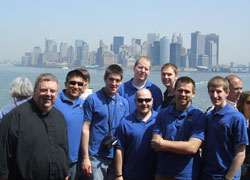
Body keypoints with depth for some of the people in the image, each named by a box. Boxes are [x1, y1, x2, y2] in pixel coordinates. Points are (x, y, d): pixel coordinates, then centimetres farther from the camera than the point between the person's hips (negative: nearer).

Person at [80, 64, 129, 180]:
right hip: (96, 158, -4)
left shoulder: (123, 103, 8)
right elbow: (85, 129, -6)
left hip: (116, 157, 5)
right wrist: (86, 157, -10)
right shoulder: (92, 100, -5)